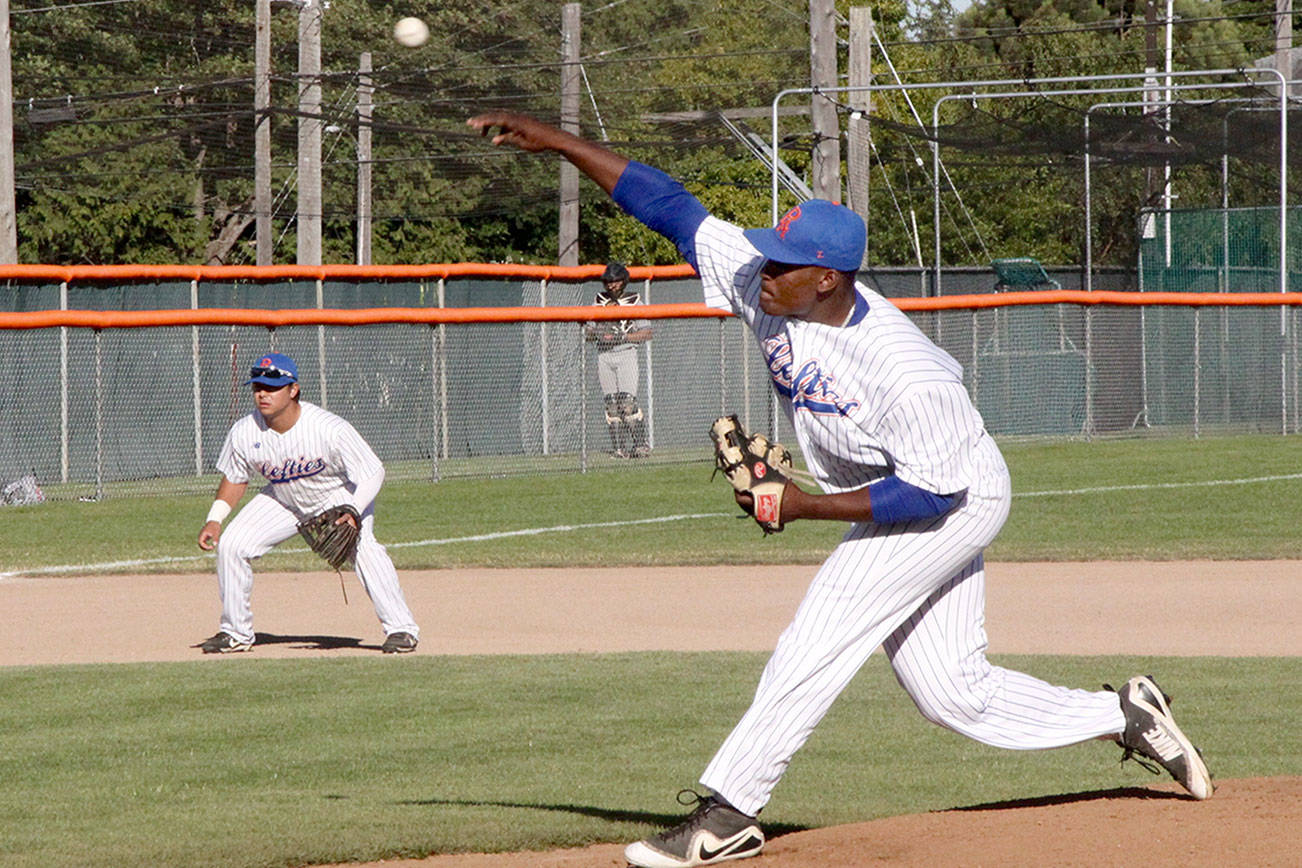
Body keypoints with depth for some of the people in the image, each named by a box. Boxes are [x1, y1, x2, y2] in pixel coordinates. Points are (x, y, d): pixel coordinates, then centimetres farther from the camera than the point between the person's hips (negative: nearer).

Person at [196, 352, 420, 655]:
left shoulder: (330, 430, -33)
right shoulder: (244, 432, -20)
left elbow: (372, 471, -27)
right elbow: (234, 479, -1)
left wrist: (353, 512, -44)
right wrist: (214, 520, -14)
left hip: (339, 496, -4)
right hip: (282, 501, 4)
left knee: (363, 548, -30)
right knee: (231, 544, -8)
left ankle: (401, 628, -20)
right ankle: (236, 633, 9)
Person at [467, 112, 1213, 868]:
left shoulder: (905, 375, -34)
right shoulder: (762, 284, -15)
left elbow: (934, 492, -28)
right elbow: (670, 206, -12)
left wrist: (806, 507, -30)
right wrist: (557, 141, -17)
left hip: (955, 504, -8)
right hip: (893, 504, 8)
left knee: (816, 644, -15)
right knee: (956, 697, 10)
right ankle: (1127, 718, 24)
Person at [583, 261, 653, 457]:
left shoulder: (634, 301, 3)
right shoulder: (599, 301, 14)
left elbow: (647, 333, -1)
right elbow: (587, 331, 15)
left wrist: (622, 337, -13)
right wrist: (599, 334, -9)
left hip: (626, 354, -4)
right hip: (604, 356, 4)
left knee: (627, 402, -14)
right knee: (610, 403, -2)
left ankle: (641, 444, -8)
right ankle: (619, 447, 1)